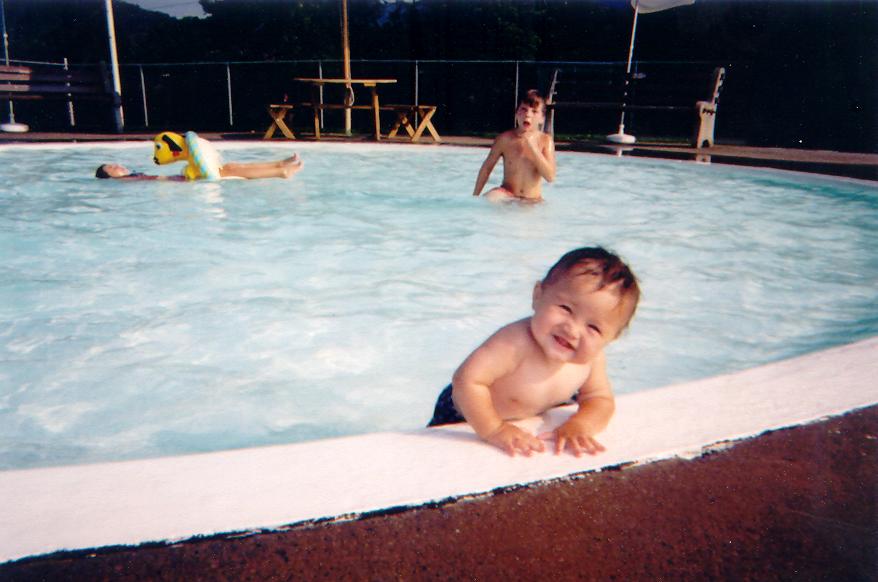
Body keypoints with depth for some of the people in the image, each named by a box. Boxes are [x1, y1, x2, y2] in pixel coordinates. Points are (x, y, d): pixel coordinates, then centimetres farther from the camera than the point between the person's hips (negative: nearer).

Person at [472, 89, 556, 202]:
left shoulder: (545, 140, -5)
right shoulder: (505, 138, -5)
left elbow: (550, 177, -14)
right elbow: (486, 168, 4)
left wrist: (532, 146, -19)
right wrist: (475, 197, 2)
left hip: (532, 202, 3)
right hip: (506, 196, -2)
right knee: (489, 198, -30)